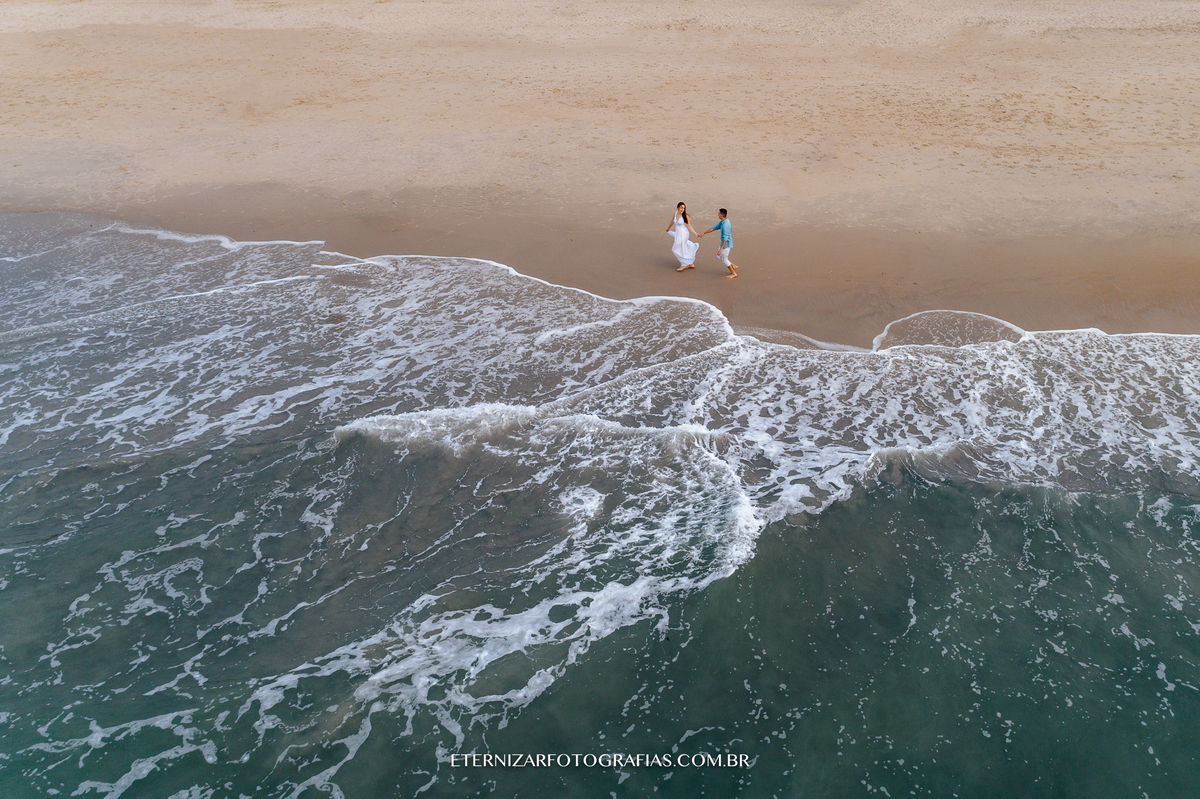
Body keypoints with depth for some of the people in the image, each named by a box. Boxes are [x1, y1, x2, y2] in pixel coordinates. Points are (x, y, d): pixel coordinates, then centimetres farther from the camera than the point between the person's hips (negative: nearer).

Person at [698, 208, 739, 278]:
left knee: (724, 259, 4)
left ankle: (733, 273, 18)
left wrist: (720, 249, -30)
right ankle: (733, 266, 27)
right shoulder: (722, 222, 3)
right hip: (724, 243, 10)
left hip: (726, 244, -10)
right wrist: (703, 233, 15)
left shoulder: (725, 225, -29)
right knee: (719, 257, 20)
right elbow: (714, 227, 13)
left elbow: (725, 238, -30)